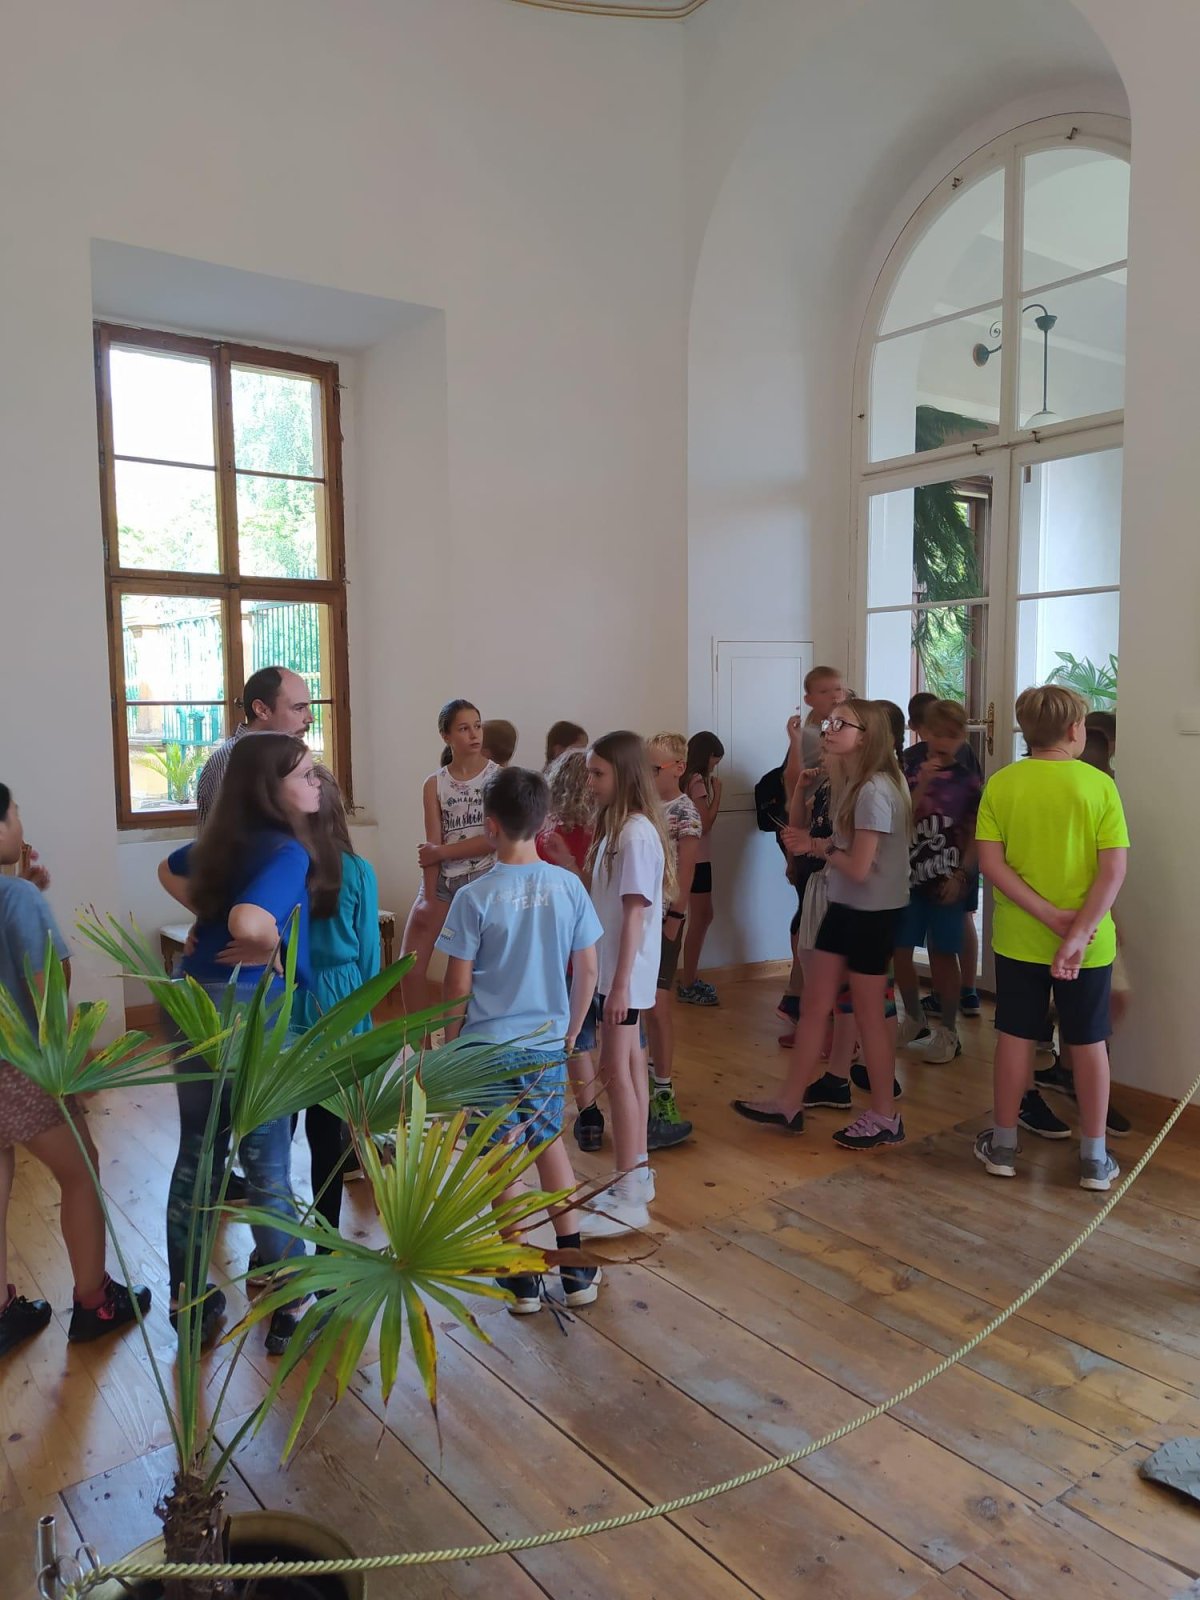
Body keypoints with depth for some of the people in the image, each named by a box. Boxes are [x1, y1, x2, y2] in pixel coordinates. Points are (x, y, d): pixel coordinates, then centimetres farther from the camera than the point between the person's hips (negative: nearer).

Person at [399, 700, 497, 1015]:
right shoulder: (434, 784, 3)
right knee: (410, 971, -1)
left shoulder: (500, 776, -3)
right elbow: (432, 846, -4)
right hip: (442, 882, 2)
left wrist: (442, 852, -12)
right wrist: (429, 898, -12)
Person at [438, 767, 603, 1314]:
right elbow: (587, 971, 0)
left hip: (489, 1044, -3)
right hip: (548, 1044, 3)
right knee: (550, 1143, 20)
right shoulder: (569, 887, -6)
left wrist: (450, 1040, 5)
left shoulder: (476, 896, -16)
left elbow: (458, 984, -11)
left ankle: (522, 1277, 22)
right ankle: (575, 1269, 24)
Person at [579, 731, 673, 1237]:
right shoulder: (617, 827, 10)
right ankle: (637, 1172, 28)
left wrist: (620, 983, -21)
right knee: (629, 1066, 15)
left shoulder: (636, 834, -18)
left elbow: (634, 912, -21)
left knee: (616, 1071, -5)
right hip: (614, 968, 9)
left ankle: (629, 1197, 3)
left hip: (625, 972, -9)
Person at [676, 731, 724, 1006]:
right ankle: (687, 986, 2)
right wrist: (717, 793, -13)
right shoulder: (698, 781, -15)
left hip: (694, 857, 10)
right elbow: (705, 824, -18)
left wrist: (711, 789, 6)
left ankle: (690, 978, 23)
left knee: (702, 918, 15)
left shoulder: (688, 779, 12)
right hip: (696, 859, -10)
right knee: (699, 920, -3)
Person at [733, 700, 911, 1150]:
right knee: (814, 1002, 12)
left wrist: (819, 847, -7)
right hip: (844, 907, 9)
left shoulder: (875, 790, -22)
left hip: (872, 913, -9)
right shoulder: (853, 783, 8)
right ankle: (790, 1103, 23)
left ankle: (884, 1117, 21)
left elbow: (859, 868, -22)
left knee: (869, 1013, 4)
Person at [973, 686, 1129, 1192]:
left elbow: (991, 862, -12)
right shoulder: (1099, 785, -9)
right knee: (1088, 1043, 11)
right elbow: (1114, 869, -16)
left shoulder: (1000, 784, -5)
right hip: (1088, 942, -1)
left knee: (1015, 1037, 12)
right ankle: (1094, 1158, 21)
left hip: (1018, 938, 1)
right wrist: (1078, 932, -18)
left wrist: (1049, 915, -13)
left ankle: (1003, 1146, 23)